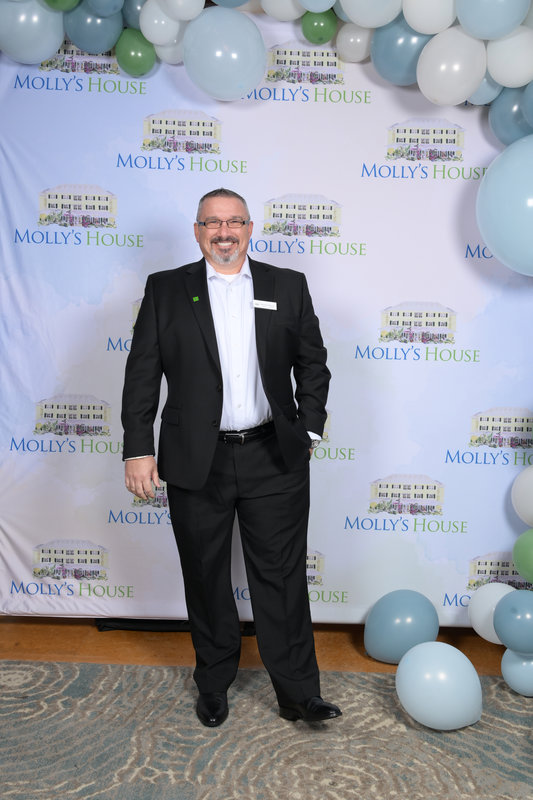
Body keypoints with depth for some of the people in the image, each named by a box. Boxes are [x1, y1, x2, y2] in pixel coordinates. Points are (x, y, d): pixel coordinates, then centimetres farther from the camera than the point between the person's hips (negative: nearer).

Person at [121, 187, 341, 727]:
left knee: (282, 579, 6)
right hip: (196, 462, 0)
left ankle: (298, 693, 22)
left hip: (274, 460, 0)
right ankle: (213, 686, 34)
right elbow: (142, 374, 1)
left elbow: (313, 363, 11)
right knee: (206, 580, 14)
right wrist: (138, 449, -5)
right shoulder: (165, 289, 4)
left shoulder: (288, 286, 7)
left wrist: (309, 430, 4)